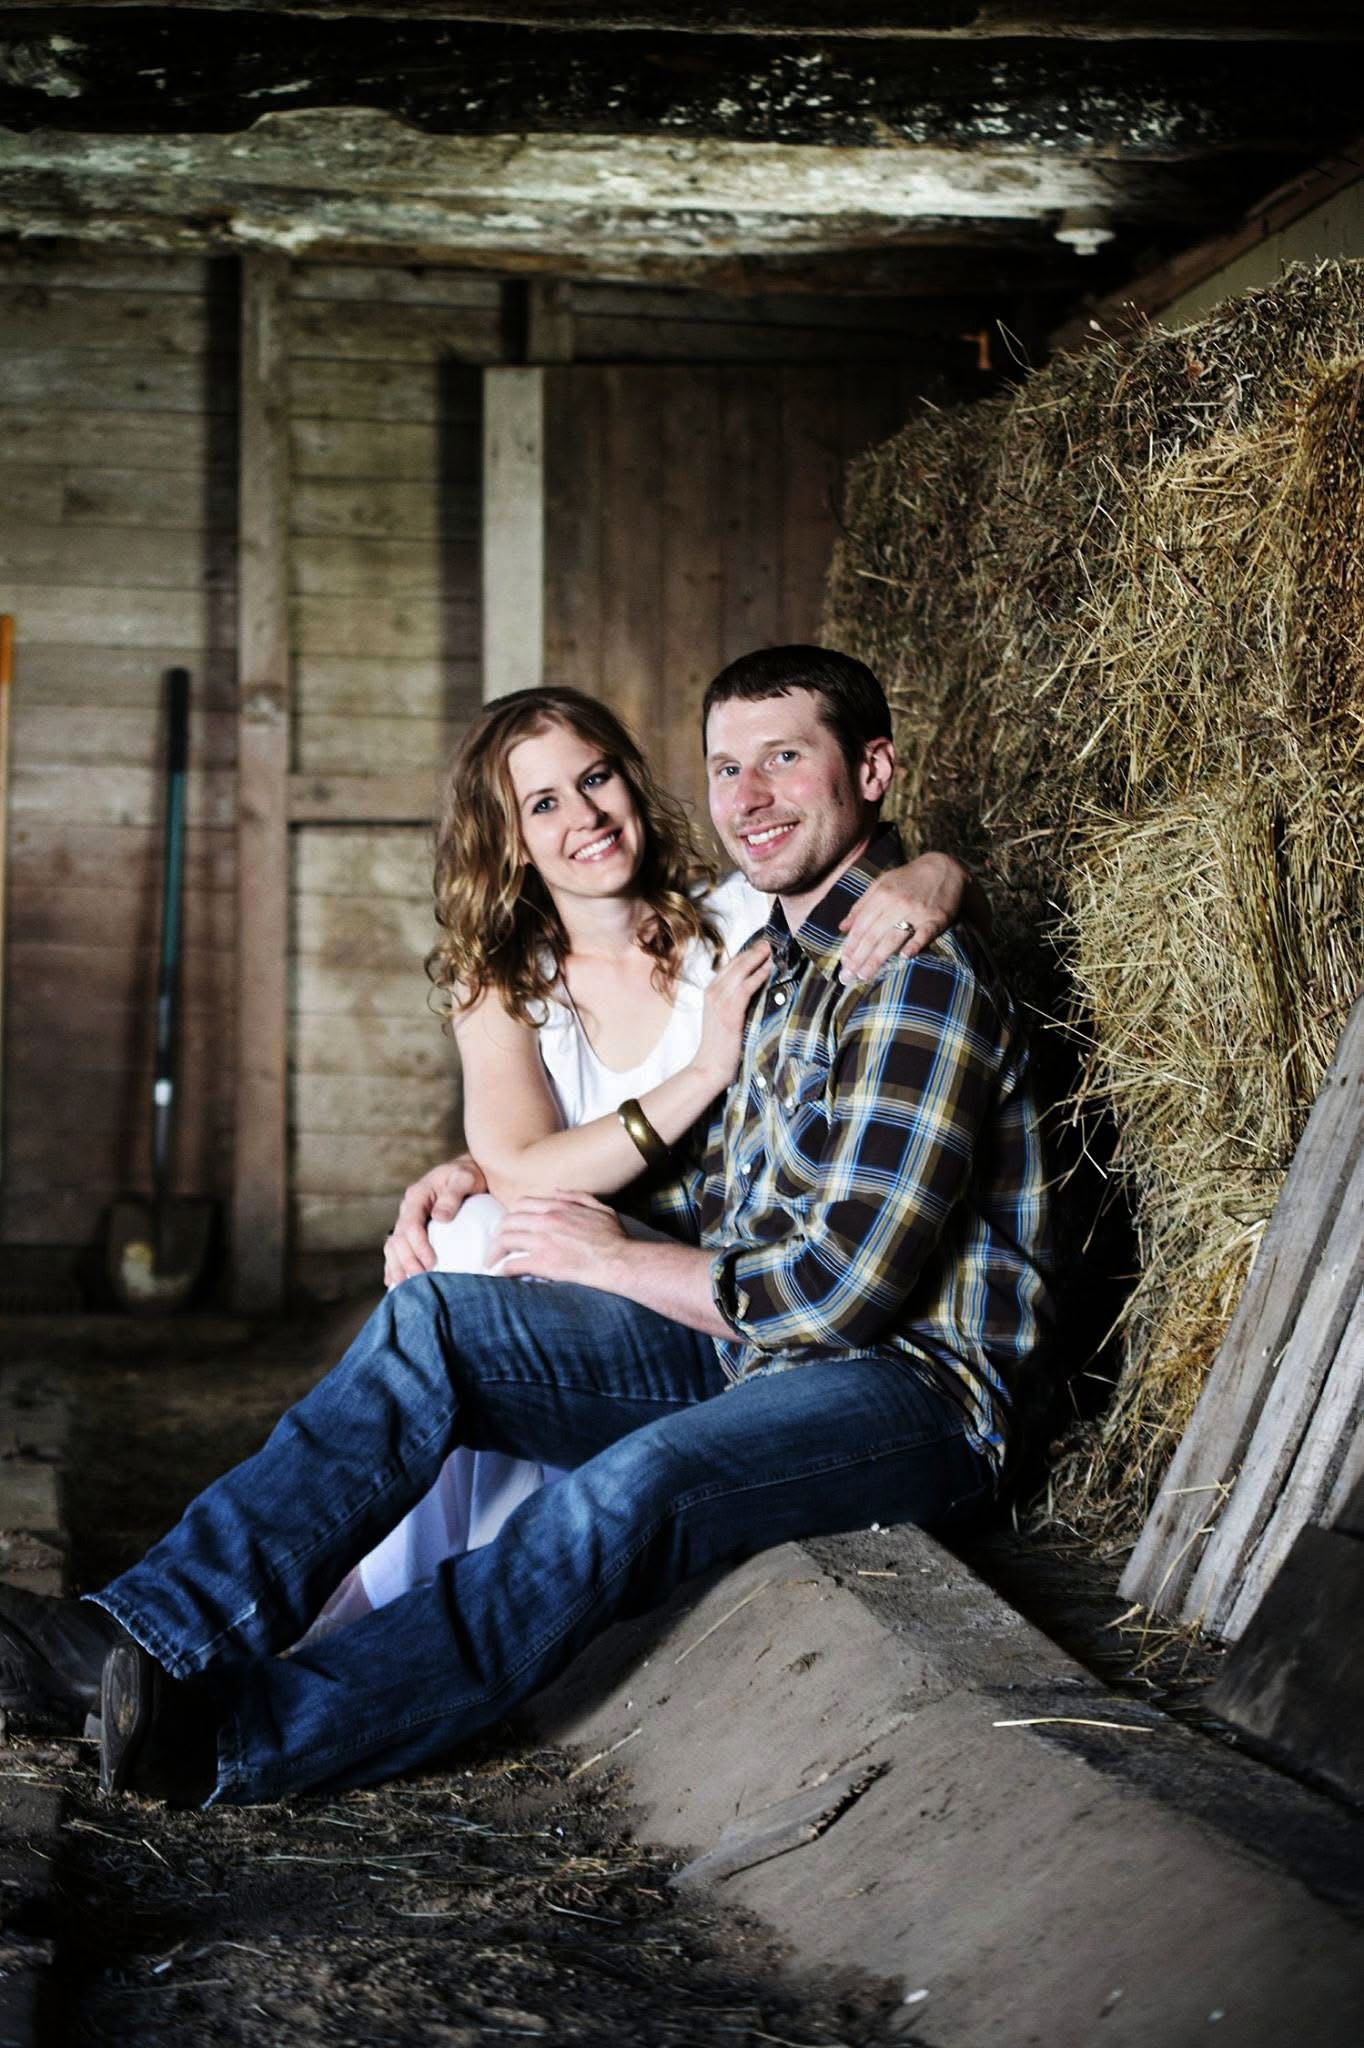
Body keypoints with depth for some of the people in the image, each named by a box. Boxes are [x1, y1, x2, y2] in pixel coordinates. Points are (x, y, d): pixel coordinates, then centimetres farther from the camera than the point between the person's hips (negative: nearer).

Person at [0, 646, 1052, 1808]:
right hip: (753, 1338, 9)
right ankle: (158, 1634, -19)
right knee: (435, 1321, -10)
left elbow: (848, 1284, -21)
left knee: (631, 1492, -36)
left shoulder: (918, 975, -16)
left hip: (912, 1379, -9)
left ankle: (246, 1735, -41)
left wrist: (617, 1260, -9)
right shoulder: (787, 952, 15)